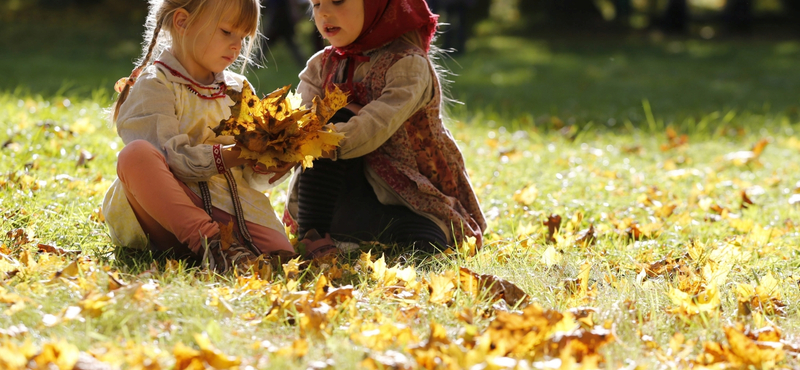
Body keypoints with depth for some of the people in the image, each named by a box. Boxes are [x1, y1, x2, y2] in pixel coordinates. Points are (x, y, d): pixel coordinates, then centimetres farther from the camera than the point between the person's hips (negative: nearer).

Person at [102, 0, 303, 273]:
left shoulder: (238, 90, 20)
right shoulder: (154, 85, 1)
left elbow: (251, 176, 16)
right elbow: (169, 157, -14)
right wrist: (231, 156, -20)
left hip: (230, 206, 3)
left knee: (279, 252, -30)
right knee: (136, 154, -37)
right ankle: (206, 240, -41)